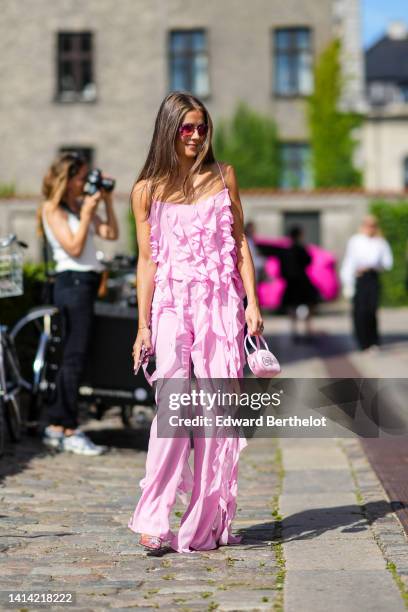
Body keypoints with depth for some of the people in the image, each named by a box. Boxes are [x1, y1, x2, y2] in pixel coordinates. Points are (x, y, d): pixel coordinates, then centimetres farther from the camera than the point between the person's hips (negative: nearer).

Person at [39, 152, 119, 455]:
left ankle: (56, 427, 16)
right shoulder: (53, 209, -7)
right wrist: (86, 213, -14)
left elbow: (111, 234, 10)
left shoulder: (82, 205, 15)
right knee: (75, 358, -8)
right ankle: (69, 432, -4)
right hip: (73, 282, -9)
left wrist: (108, 201, 5)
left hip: (87, 282, 9)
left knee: (71, 358, 11)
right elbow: (74, 248, -15)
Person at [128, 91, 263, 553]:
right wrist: (143, 324, 4)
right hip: (172, 305, -1)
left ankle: (207, 523, 5)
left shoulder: (223, 177, 11)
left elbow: (239, 242, 12)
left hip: (221, 303, 1)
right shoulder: (147, 191, 7)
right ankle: (153, 520, -14)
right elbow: (147, 260, 9)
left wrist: (251, 302, 3)